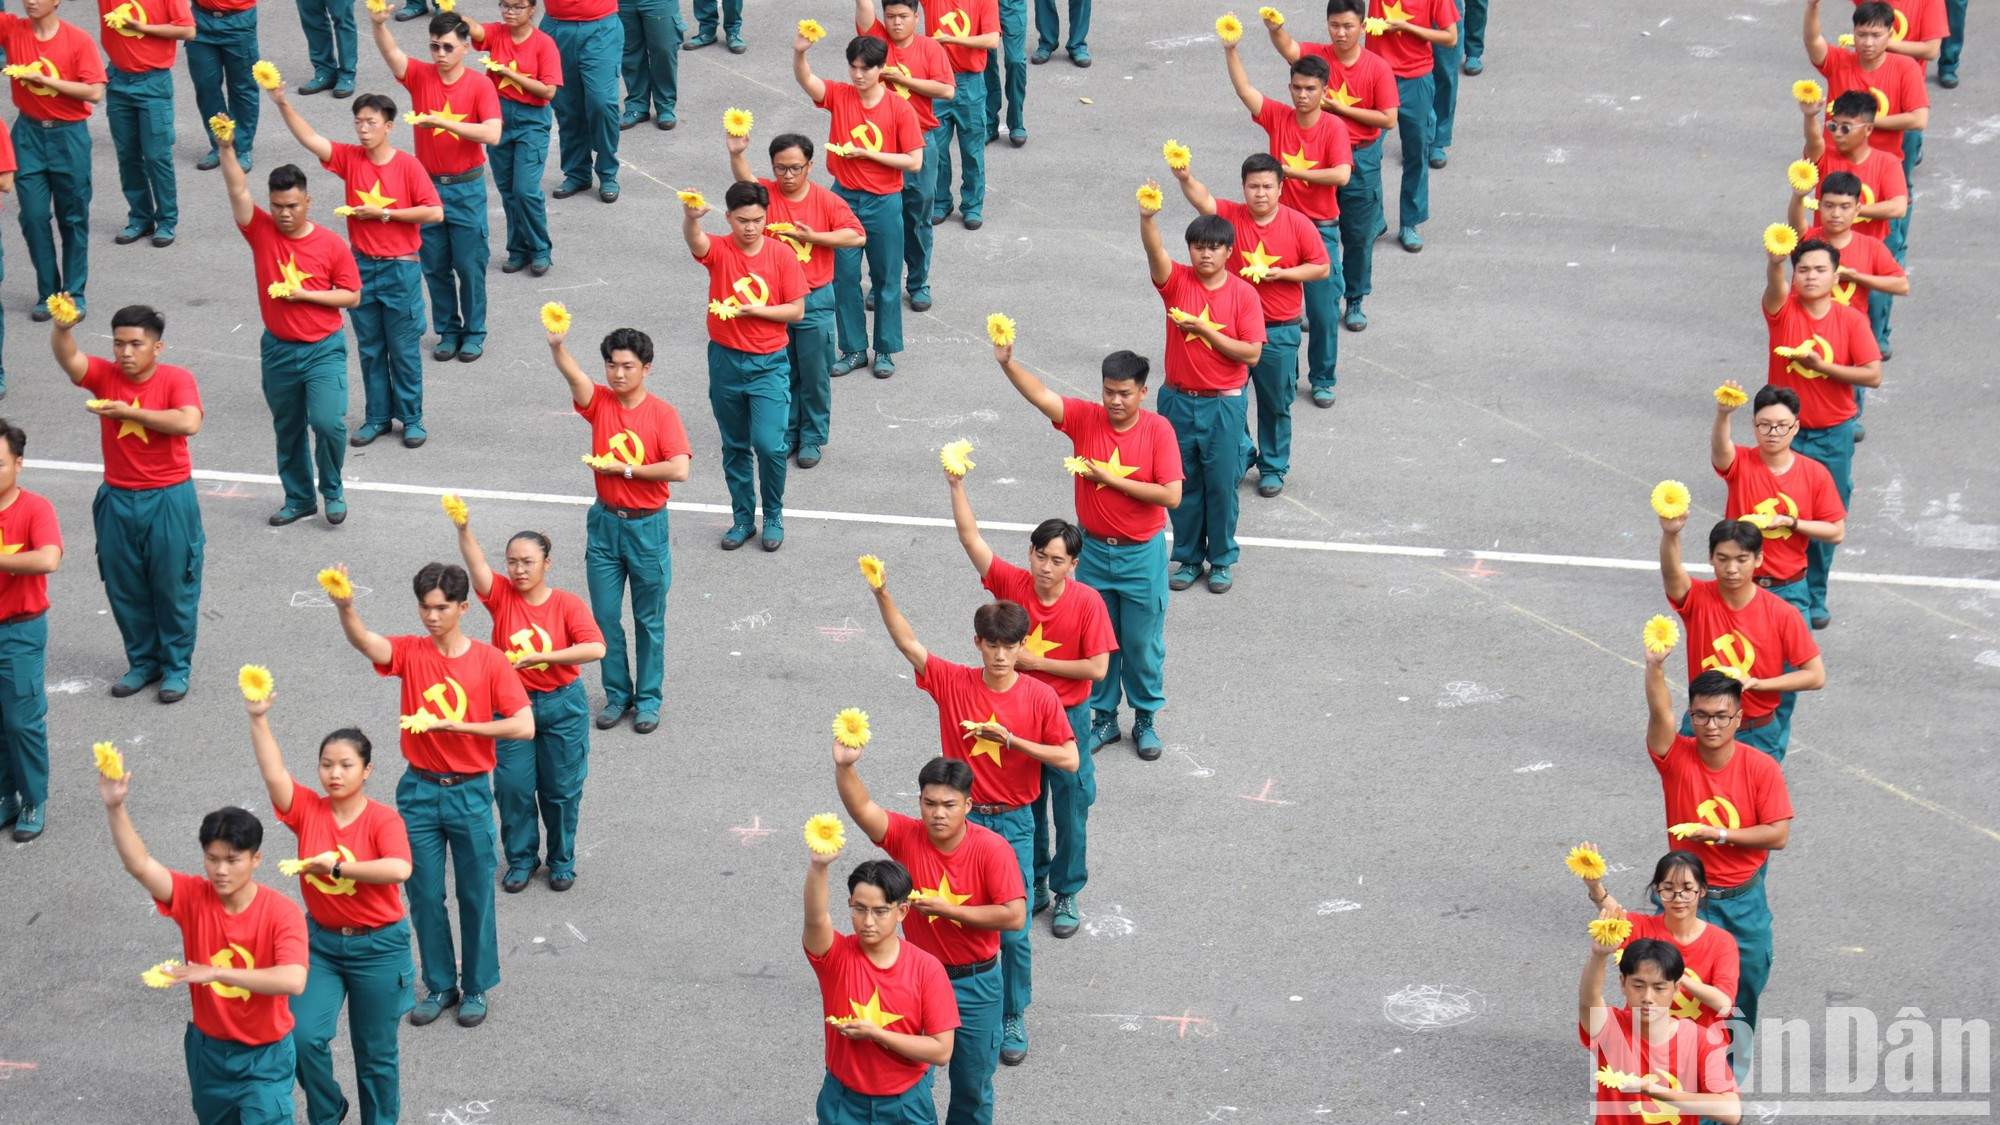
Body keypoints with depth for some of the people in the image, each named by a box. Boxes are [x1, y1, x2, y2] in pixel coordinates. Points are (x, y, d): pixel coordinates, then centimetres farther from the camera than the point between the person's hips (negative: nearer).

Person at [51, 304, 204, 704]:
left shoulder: (176, 379, -10)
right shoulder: (105, 376, -3)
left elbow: (189, 422, -28)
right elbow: (68, 358, -22)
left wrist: (129, 412, -23)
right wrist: (62, 327, -45)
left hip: (169, 500, -4)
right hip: (117, 501, 4)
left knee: (173, 587, 6)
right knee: (125, 588, 13)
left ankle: (177, 666, 20)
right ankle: (142, 661, 29)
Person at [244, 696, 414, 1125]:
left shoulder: (383, 820, -14)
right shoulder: (308, 810, -4)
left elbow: (399, 869, -32)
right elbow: (273, 773, -20)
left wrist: (336, 866, -28)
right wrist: (259, 719, -32)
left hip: (377, 947, -3)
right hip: (320, 942, 3)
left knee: (375, 1052, 9)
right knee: (303, 1037, -10)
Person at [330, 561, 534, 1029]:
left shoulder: (490, 661, -7)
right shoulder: (411, 653, -3)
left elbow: (524, 727, -15)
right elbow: (365, 642, -25)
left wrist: (456, 726, -20)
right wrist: (344, 607, -47)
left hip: (470, 793, -2)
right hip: (419, 791, 2)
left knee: (475, 894, 8)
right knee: (424, 895, 9)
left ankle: (476, 987, 23)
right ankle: (440, 985, 25)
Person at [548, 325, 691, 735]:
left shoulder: (662, 413, -10)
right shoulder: (599, 402, -3)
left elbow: (679, 470, -20)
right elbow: (573, 375, -25)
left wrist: (624, 469, -16)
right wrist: (556, 345, -46)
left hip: (647, 527, -3)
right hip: (605, 522, 3)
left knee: (649, 620, 9)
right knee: (605, 617, 9)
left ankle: (648, 699, 22)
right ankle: (617, 693, 25)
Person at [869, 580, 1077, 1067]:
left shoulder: (1039, 697, -7)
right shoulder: (953, 683, -5)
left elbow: (1070, 760, -8)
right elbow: (906, 643, -14)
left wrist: (1012, 740, -18)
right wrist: (882, 594, -28)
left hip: (1014, 825, -1)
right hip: (963, 821, 1)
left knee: (1013, 932, 2)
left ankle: (1013, 1018, 21)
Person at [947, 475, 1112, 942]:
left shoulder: (1086, 602, -18)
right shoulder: (1012, 583, -12)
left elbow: (1097, 667, -19)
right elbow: (971, 537, -18)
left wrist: (1036, 662, -19)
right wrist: (956, 485, -29)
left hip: (1067, 716, -3)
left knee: (1070, 808, 9)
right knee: (1024, 804, 17)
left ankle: (1066, 894, 26)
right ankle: (1033, 884, 35)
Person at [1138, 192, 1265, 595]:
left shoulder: (1243, 294, -7)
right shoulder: (1177, 281, -4)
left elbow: (1252, 354, -11)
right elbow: (1155, 252, -26)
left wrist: (1205, 331, -18)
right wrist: (1147, 217, -45)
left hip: (1223, 404, -2)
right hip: (1178, 400, 2)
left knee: (1221, 484, 6)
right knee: (1182, 484, 11)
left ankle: (1221, 560, 23)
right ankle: (1187, 558, 26)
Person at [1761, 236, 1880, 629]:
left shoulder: (1851, 320, -5)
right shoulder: (1783, 310, -8)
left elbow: (1873, 375, -9)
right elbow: (1774, 285, -32)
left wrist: (1821, 365, -17)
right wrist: (1775, 262, -56)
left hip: (1833, 436, 1)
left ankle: (1814, 597, 26)